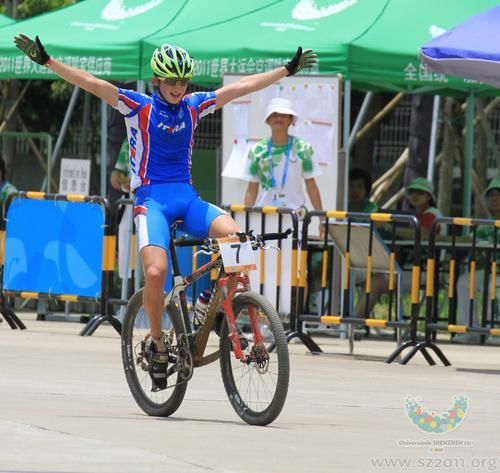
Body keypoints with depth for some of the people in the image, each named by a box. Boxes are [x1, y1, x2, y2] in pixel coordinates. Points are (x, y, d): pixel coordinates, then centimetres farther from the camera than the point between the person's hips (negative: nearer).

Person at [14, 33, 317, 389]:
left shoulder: (194, 106, 10)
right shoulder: (138, 106, -1)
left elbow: (243, 86, 14)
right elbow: (91, 83, -10)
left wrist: (289, 69, 16)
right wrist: (45, 59, -19)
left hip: (187, 196, 4)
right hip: (152, 197, -4)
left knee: (236, 236, -24)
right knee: (156, 271, -25)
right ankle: (157, 343, -3)